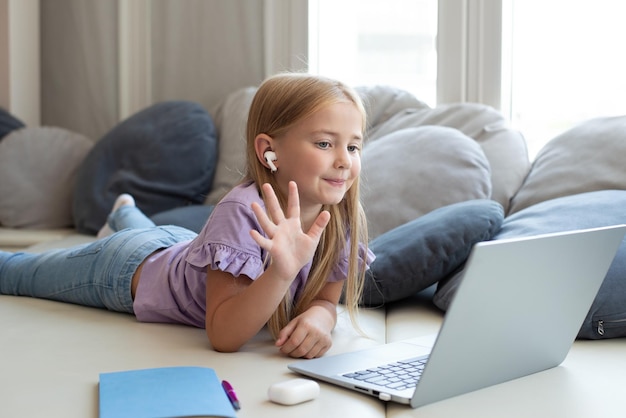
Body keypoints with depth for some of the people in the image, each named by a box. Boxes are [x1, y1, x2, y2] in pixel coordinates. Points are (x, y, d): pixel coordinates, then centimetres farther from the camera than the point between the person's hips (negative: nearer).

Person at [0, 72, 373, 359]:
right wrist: (282, 271, -59)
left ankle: (124, 212, 70)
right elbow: (222, 336, -44)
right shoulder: (241, 213, -43)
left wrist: (318, 317, -37)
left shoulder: (341, 216, -25)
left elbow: (325, 299, -14)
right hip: (128, 268, -5)